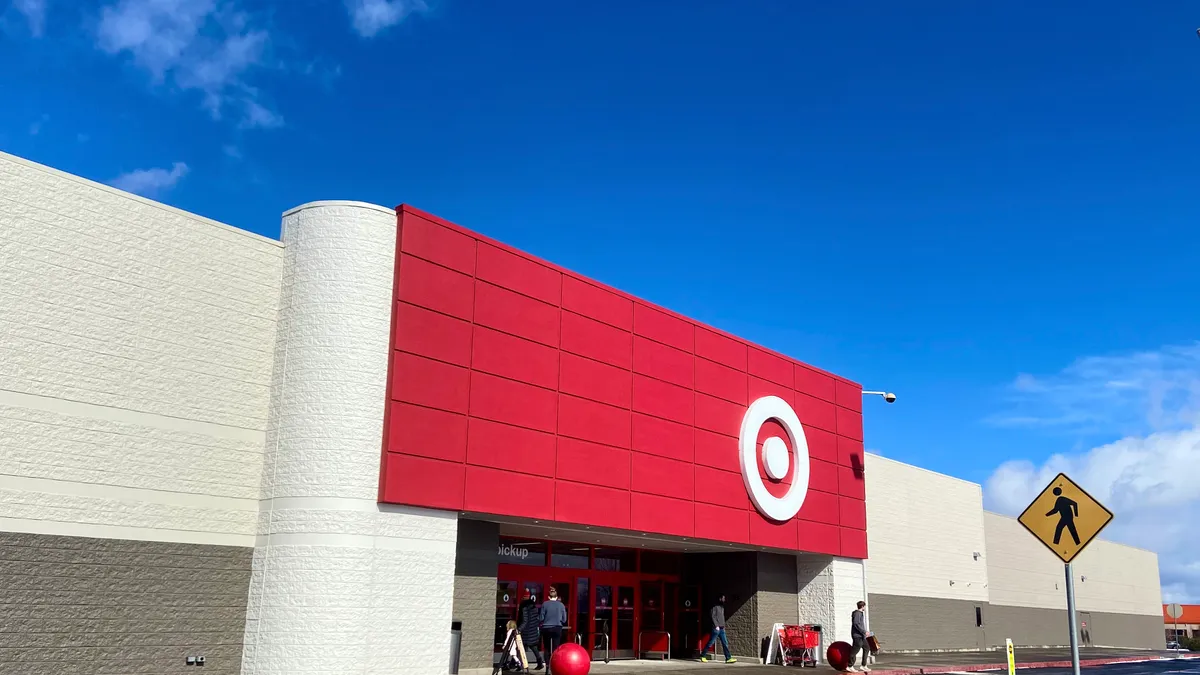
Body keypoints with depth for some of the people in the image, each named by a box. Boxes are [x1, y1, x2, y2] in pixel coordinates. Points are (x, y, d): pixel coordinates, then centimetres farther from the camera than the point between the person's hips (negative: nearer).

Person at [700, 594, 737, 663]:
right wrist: (716, 625, -18)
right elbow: (712, 616, -15)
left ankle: (728, 658, -3)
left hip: (721, 629, 8)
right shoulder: (715, 607, -9)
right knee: (711, 643, 0)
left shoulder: (722, 607, 16)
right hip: (716, 628, -8)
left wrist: (723, 626, 15)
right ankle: (703, 656, 11)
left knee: (725, 643, 0)